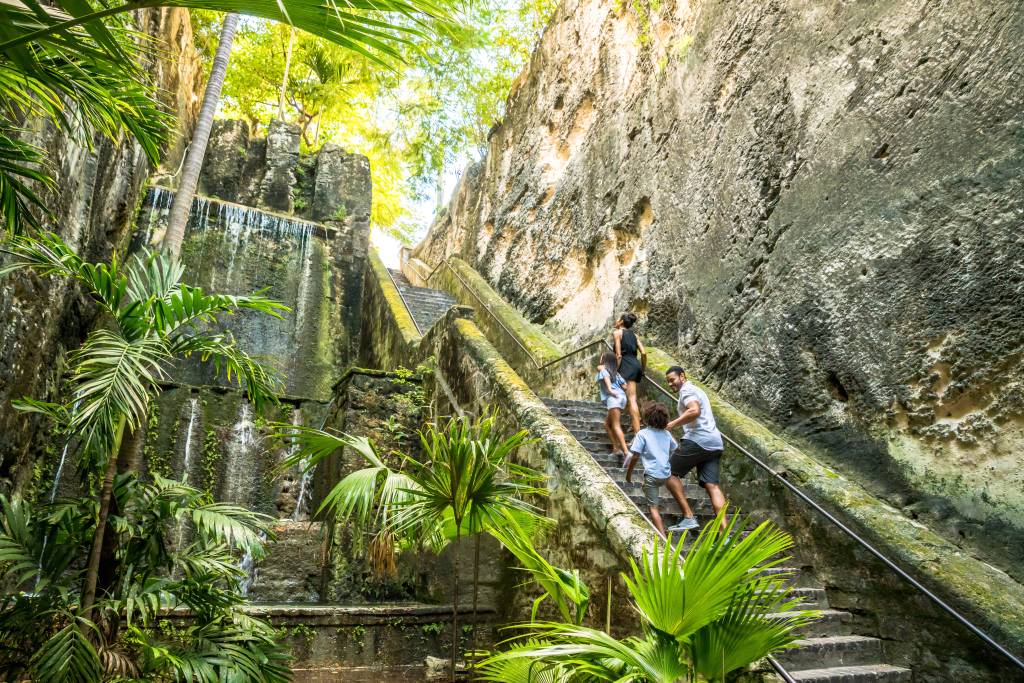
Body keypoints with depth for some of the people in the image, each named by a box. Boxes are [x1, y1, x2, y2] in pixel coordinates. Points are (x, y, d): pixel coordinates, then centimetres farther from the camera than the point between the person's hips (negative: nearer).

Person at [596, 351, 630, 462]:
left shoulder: (601, 367, 13)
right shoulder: (615, 373, 29)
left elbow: (606, 376, -10)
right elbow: (624, 386, 16)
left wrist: (610, 389, -21)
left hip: (613, 397, -7)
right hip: (621, 396, 7)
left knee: (616, 425, -16)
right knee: (607, 424, 19)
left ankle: (626, 452, -31)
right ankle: (616, 448, 11)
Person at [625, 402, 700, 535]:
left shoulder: (642, 434, -5)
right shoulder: (666, 433, 10)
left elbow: (635, 456, -8)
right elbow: (675, 450, 22)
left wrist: (628, 473, 3)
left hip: (651, 475, -4)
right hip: (667, 473, 5)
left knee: (653, 506, 2)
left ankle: (663, 537, -8)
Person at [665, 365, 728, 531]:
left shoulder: (687, 390, -3)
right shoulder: (696, 390, 28)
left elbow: (694, 411, -21)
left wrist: (674, 423, -13)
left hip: (698, 440, -9)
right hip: (714, 442, 9)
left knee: (670, 473, 3)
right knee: (712, 485, -1)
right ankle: (724, 531, -12)